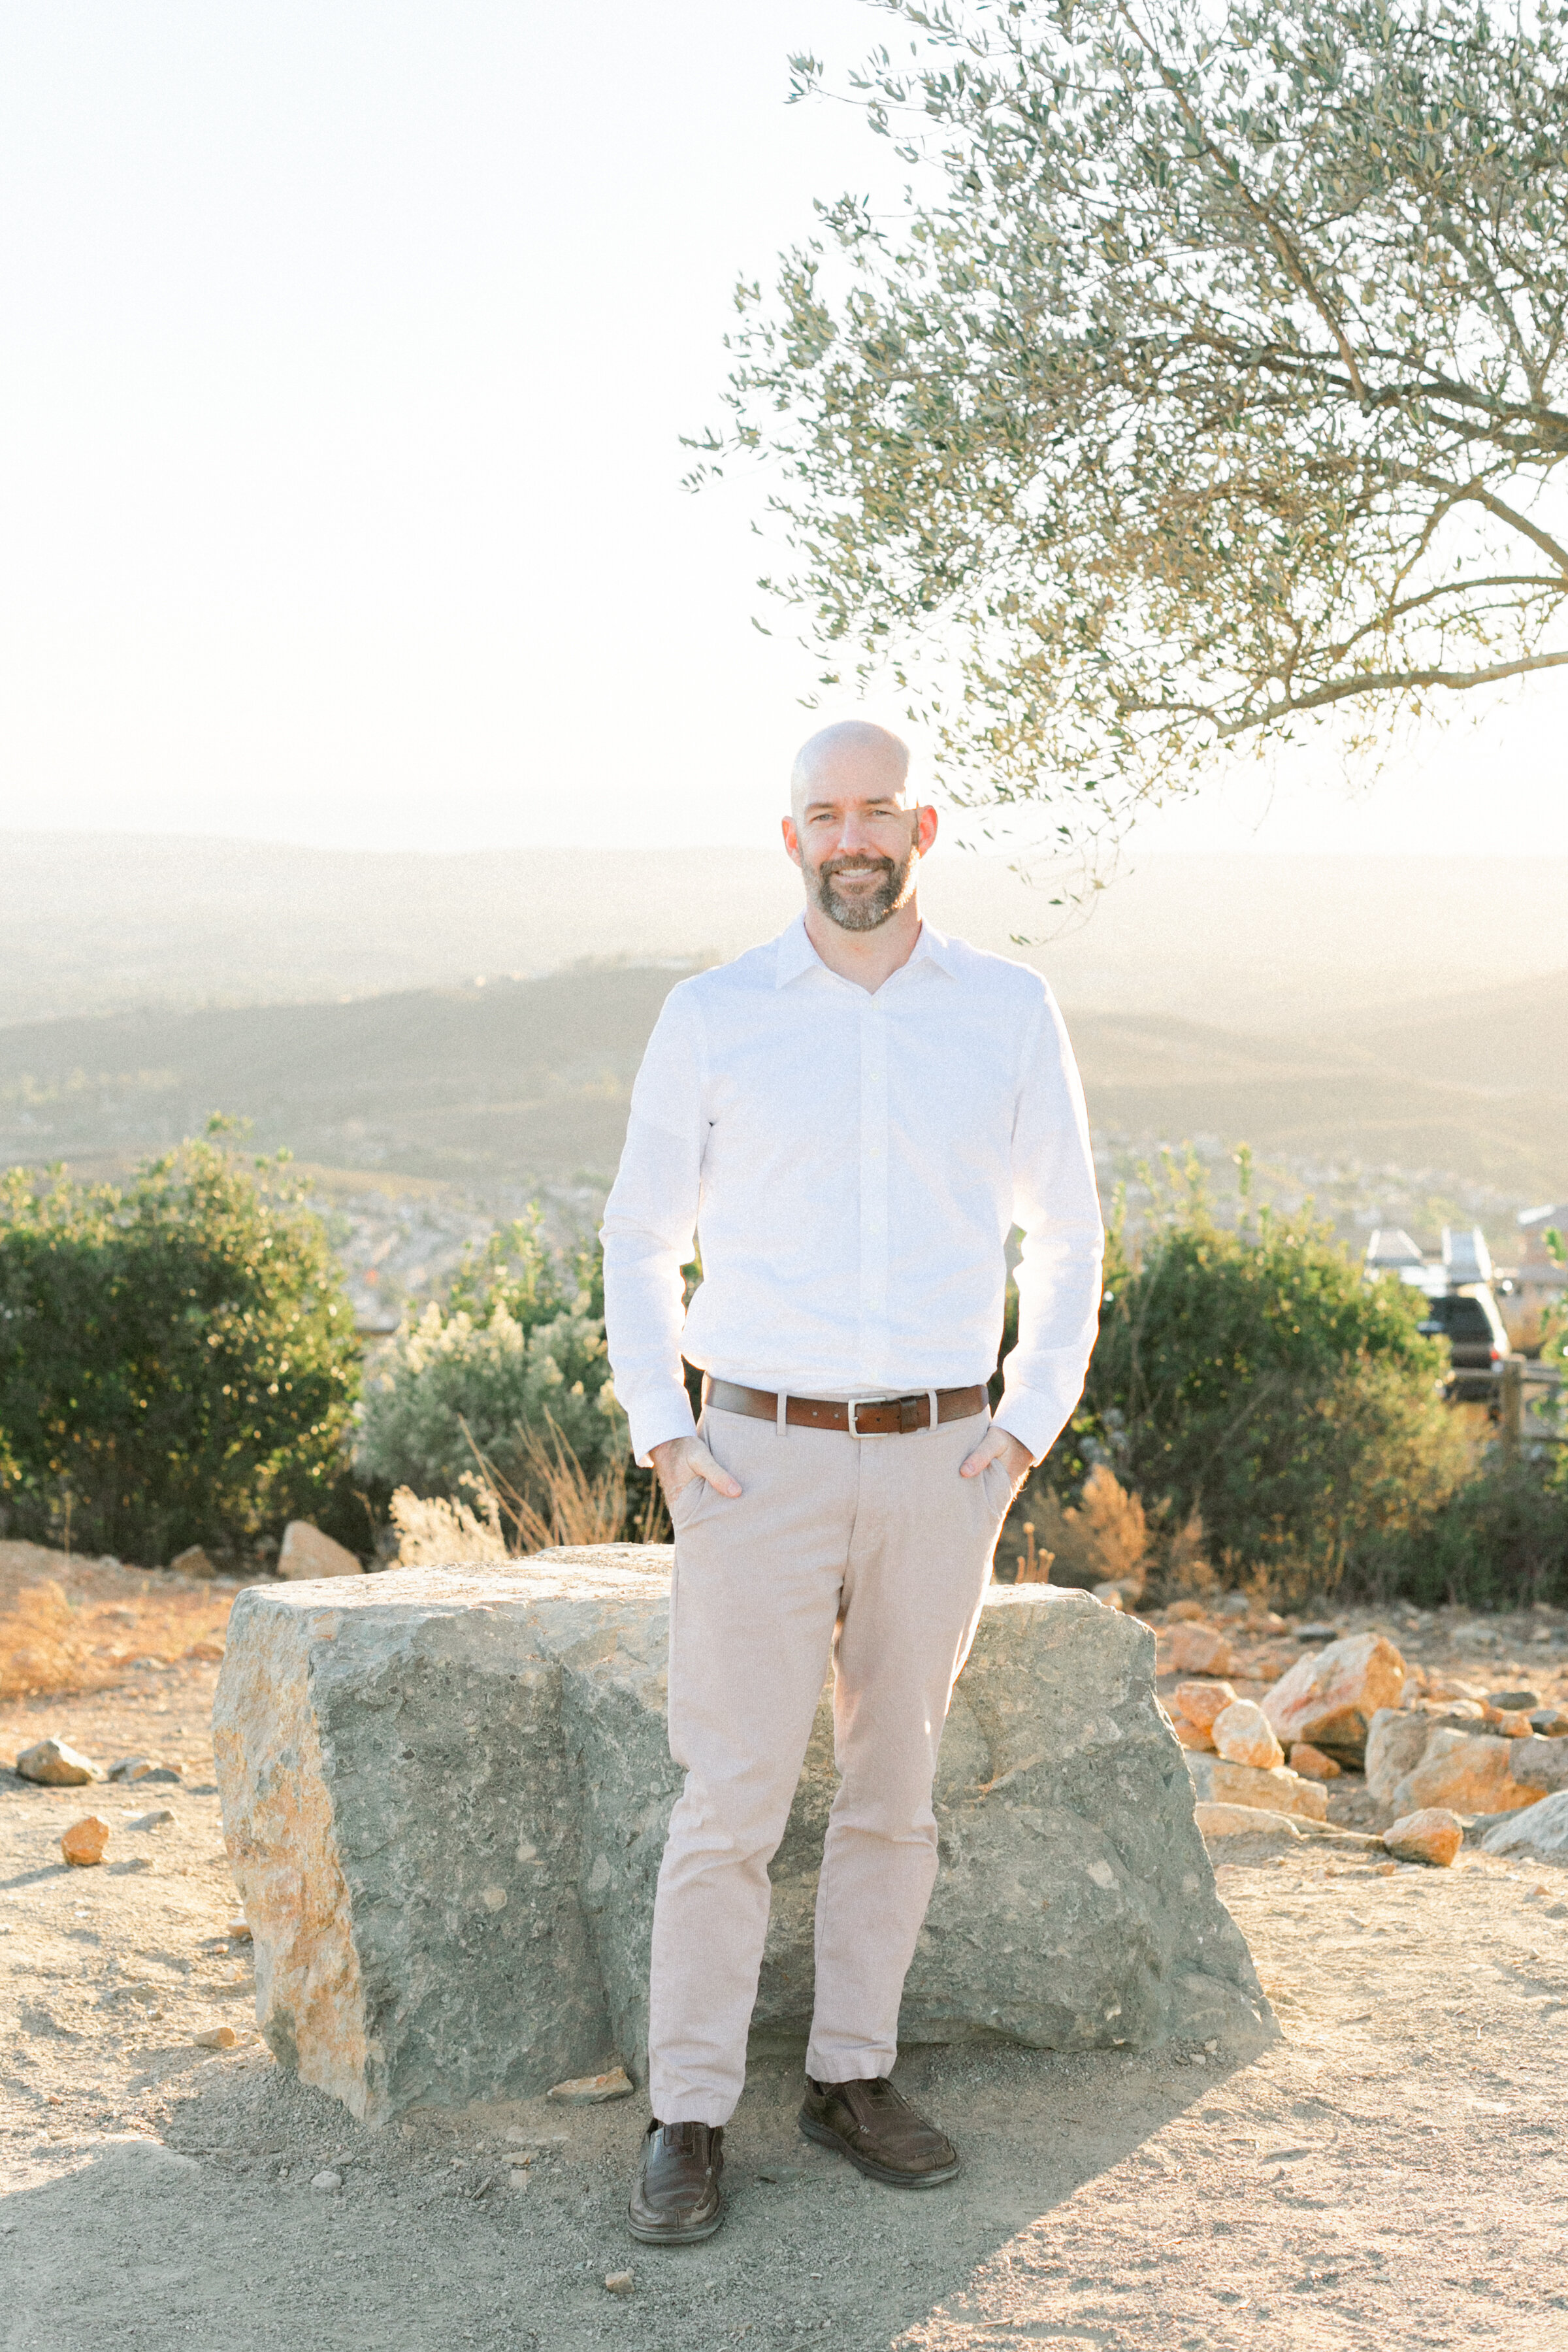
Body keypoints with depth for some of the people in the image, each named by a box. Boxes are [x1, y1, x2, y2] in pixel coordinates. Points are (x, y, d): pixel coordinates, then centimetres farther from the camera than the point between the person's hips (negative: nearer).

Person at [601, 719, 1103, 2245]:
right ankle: (688, 2122, 5)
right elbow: (641, 1238, 7)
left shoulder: (1010, 1013, 2)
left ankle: (852, 2080, 24)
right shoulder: (713, 1018, -1)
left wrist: (1028, 1431, 0)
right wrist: (662, 1439, -3)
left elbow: (1064, 1236, 10)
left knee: (895, 1787, 10)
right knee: (731, 1798, -4)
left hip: (937, 1464, 2)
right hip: (760, 1462, -2)